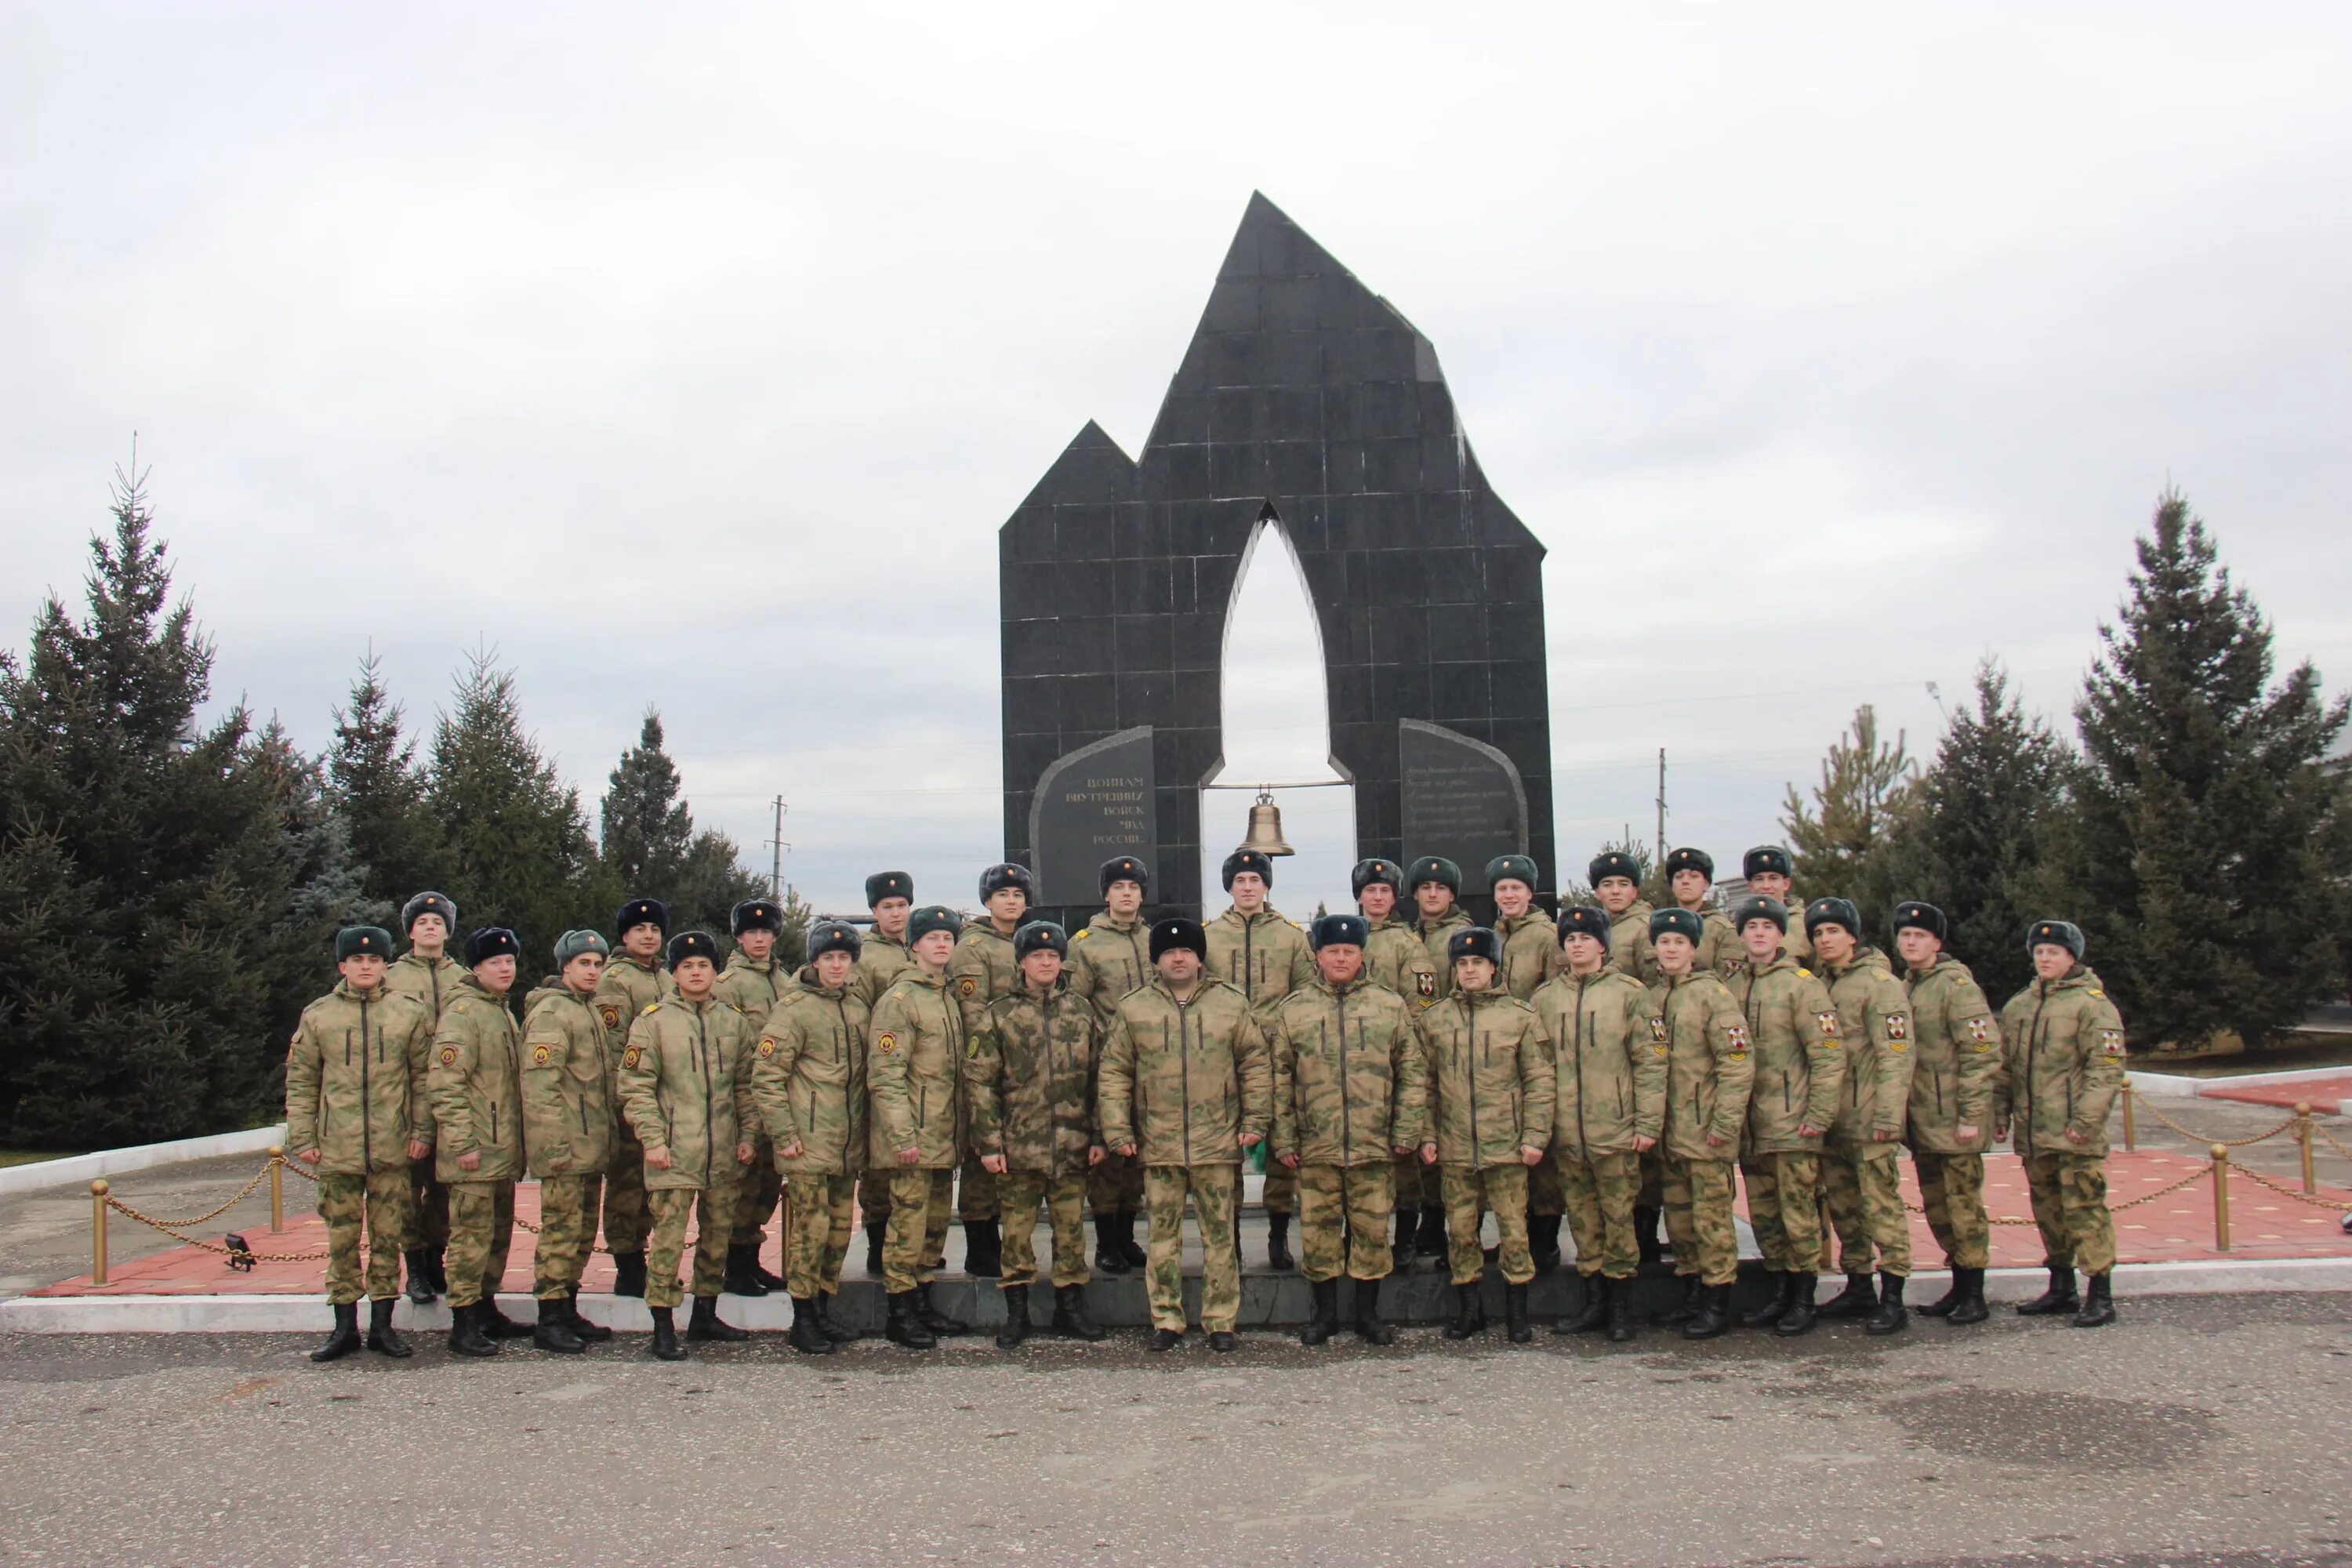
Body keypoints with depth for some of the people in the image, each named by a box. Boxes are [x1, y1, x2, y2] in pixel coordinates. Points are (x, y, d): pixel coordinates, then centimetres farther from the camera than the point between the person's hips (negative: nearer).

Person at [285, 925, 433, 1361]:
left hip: (393, 1148, 0)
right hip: (337, 1149, 0)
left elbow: (424, 1077, 6)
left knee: (388, 1238, 5)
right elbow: (300, 1082, 7)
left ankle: (382, 1324, 15)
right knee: (341, 1239, 5)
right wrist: (301, 1138, 1)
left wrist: (422, 1132, -1)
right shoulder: (317, 1015, 5)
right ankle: (345, 1326, 15)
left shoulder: (410, 1013, 4)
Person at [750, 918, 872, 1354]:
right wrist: (783, 1135, -13)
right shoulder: (793, 1009, -8)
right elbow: (766, 1076, -10)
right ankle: (803, 1321, 5)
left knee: (840, 1228, 11)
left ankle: (824, 1311, 22)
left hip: (848, 1142, 6)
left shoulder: (859, 1006, 12)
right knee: (811, 1226, -5)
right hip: (810, 1141, -6)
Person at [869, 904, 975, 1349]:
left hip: (945, 1137, 8)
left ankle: (924, 1305, 22)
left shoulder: (948, 998, 15)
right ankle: (899, 1313, 4)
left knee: (936, 1222, 13)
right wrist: (902, 1136, -21)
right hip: (915, 1138, -8)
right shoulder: (899, 1000, -10)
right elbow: (885, 1075, -16)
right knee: (908, 1221, -4)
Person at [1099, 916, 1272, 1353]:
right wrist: (1117, 1129, -1)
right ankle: (1166, 1321, 16)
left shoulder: (1233, 1005, 5)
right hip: (1158, 1145, 0)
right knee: (1163, 1236, 6)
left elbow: (1256, 1067, 7)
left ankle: (1221, 1321, 14)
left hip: (1219, 1144, 0)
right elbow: (1114, 1074, 6)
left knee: (1220, 1235, 5)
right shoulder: (1133, 1009, 5)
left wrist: (1255, 1120, 0)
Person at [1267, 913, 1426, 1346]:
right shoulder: (1291, 1010, 4)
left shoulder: (1390, 1006, 5)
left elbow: (1413, 1073, 6)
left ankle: (1368, 1312, 20)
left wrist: (1406, 1131, -1)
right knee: (1318, 1229, 6)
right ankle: (1325, 1312, 21)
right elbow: (1280, 1081, 4)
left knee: (1372, 1229, 6)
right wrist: (1284, 1140, -1)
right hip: (1314, 1147, 0)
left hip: (1374, 1146, 0)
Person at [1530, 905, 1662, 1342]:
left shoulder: (1628, 992, 0)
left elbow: (1650, 1061, -2)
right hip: (1565, 1133, 3)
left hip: (1615, 1129, -3)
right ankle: (1594, 1304, 20)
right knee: (1582, 1220, 9)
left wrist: (1648, 1123, -7)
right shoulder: (1544, 997, 10)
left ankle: (1621, 1307, 13)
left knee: (1619, 1217, 2)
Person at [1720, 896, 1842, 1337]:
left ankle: (1803, 1301, 9)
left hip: (1792, 1123, -5)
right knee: (1763, 1214, 11)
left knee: (1799, 1213, -1)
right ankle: (1778, 1293, 22)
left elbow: (1829, 1055, -9)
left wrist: (1819, 1116, -13)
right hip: (1749, 1125, 5)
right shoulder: (1729, 985, 9)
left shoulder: (1802, 984, -6)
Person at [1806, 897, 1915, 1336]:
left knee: (1880, 1203, -6)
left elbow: (1896, 1053, -13)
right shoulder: (1819, 985, 14)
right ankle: (1858, 1288, 22)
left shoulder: (1879, 983, -8)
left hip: (1867, 1117, -7)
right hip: (1831, 1118, 7)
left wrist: (1887, 1115, -18)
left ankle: (1892, 1299, -1)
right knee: (1843, 1205, 12)